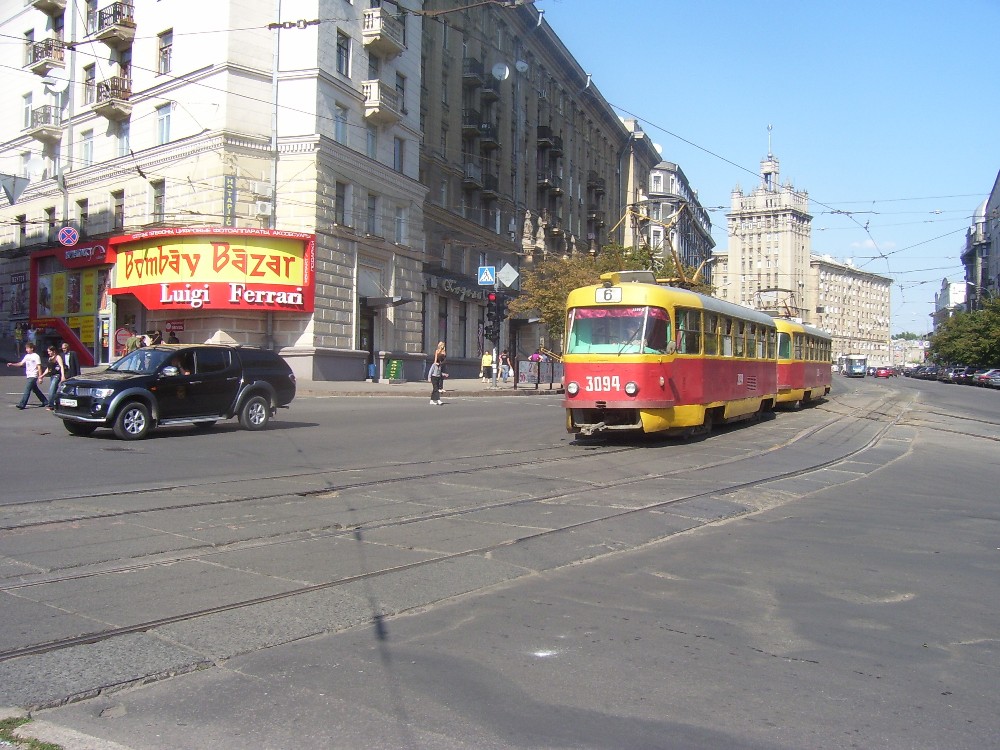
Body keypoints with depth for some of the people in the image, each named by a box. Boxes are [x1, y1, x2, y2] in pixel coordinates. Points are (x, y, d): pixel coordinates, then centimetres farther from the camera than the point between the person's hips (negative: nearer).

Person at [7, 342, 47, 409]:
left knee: (27, 389, -13)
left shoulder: (36, 356, -9)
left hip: (33, 376, -8)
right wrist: (12, 364, 5)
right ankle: (45, 402, 22)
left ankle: (22, 404, -15)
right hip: (29, 376, 8)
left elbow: (39, 367, -11)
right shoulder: (27, 356, 13)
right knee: (35, 390, 13)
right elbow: (21, 363, 18)